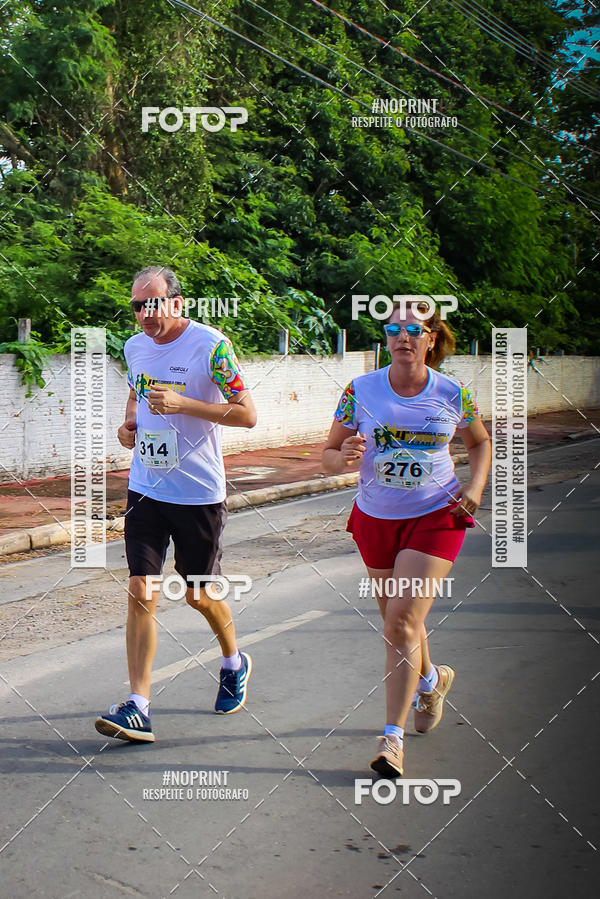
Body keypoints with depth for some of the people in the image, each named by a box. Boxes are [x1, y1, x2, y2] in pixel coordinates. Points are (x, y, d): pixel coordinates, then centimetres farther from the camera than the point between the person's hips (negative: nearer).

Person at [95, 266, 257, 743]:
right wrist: (129, 423, 4)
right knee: (141, 591, -3)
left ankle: (235, 663, 39)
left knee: (198, 594, 9)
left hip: (199, 492, -4)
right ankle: (138, 708, 0)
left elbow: (247, 414, -13)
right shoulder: (135, 347, 6)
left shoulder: (210, 345, -13)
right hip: (146, 487, 5)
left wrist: (183, 404, -23)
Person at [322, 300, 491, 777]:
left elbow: (480, 442, 12)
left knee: (403, 620, -14)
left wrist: (475, 486, -5)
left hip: (436, 517, -2)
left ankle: (393, 738, -5)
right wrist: (344, 457, -26)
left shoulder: (453, 394, -7)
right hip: (375, 518, 3)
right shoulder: (361, 390, -8)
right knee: (397, 621, 16)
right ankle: (431, 679, 49)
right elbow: (328, 455, -2)